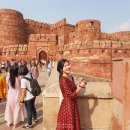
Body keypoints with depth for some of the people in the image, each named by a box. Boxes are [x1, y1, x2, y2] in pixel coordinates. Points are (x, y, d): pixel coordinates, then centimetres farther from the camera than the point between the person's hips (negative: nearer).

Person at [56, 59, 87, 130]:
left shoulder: (70, 77, 7)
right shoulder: (63, 80, -20)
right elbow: (71, 95, -21)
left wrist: (80, 85, 2)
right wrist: (80, 87, -15)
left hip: (72, 105, 9)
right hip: (67, 106, -9)